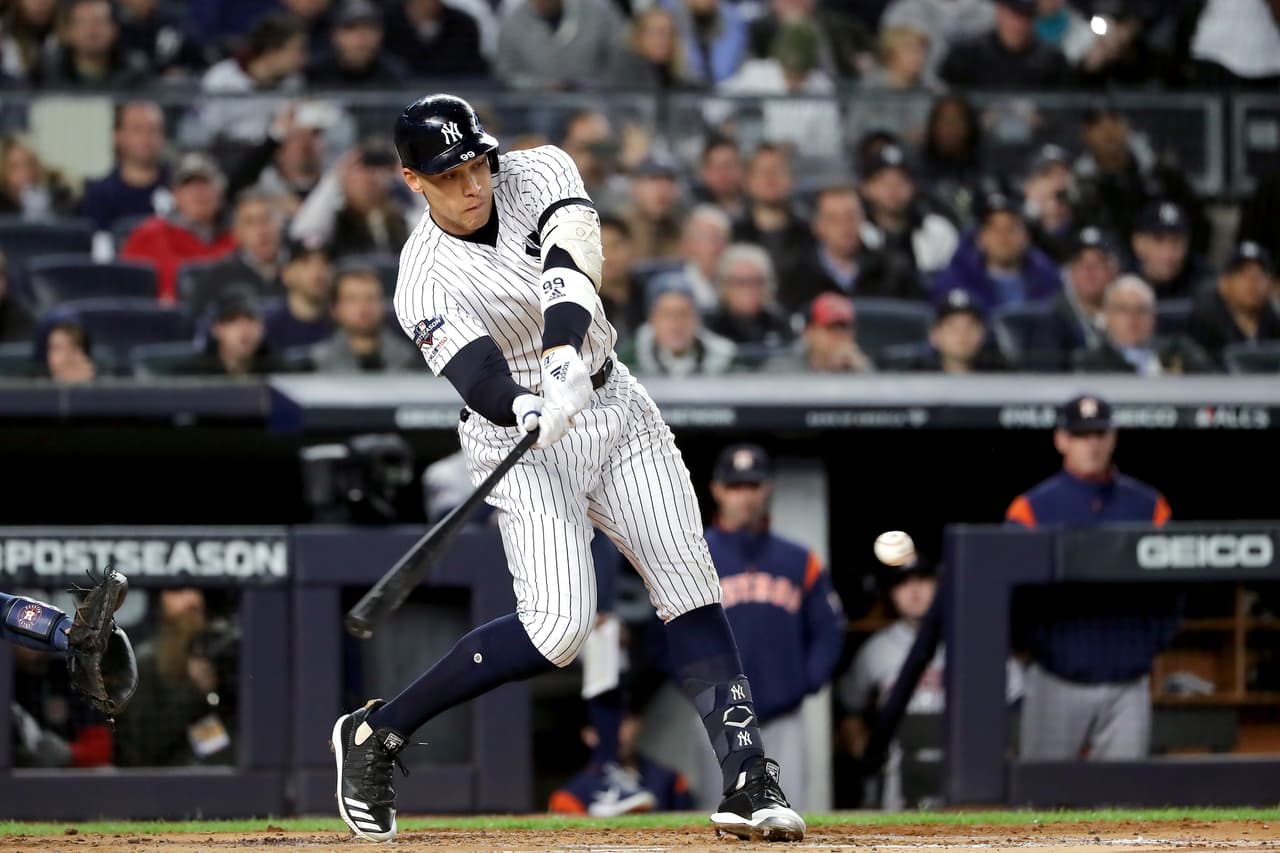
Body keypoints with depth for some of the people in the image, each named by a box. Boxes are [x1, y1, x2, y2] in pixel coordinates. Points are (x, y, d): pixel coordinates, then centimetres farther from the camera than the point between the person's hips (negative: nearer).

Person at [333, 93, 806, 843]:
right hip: (522, 443, -5)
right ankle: (376, 734, -4)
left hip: (614, 408, 5)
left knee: (689, 581, -7)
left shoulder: (537, 174, -8)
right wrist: (534, 412, -52)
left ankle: (749, 777, -12)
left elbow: (571, 264, -27)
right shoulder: (427, 283, -17)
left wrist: (566, 363, -45)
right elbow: (482, 382, -30)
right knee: (558, 626, -18)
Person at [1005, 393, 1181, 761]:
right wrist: (1037, 643, -8)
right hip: (1059, 685, -2)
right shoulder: (1033, 507, 0)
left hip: (1128, 686, 2)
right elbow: (1012, 590, -1)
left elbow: (1170, 588, 8)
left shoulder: (1148, 506, 7)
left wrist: (1154, 641, -1)